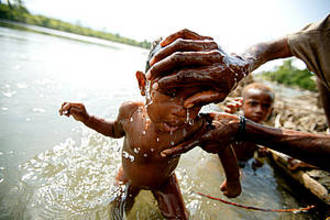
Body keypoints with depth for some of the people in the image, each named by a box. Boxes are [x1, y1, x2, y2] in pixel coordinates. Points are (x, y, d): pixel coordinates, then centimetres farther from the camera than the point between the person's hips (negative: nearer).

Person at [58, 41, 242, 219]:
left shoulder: (195, 128, -40)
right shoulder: (129, 112, -32)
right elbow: (116, 130, -6)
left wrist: (233, 180, -5)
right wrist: (86, 118, -16)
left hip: (164, 182, -1)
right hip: (129, 178, 2)